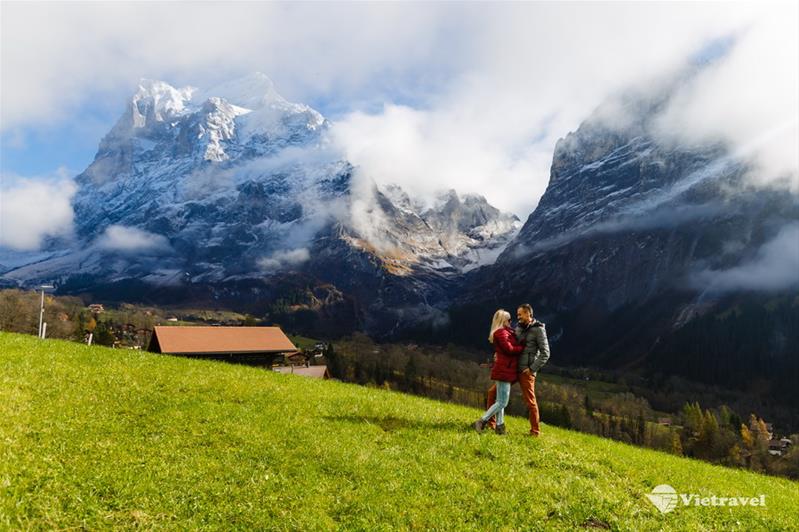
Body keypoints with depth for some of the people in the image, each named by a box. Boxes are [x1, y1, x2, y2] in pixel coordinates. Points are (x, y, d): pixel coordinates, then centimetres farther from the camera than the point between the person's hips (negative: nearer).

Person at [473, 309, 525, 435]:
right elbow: (509, 349, -18)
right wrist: (523, 347, -6)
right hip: (504, 370, -11)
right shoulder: (501, 332, -13)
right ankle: (481, 422, -4)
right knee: (502, 402, -8)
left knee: (500, 401, 13)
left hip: (504, 370, 11)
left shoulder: (506, 332, 19)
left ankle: (499, 426, 19)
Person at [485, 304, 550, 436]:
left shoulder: (538, 329, -6)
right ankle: (490, 423, 14)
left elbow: (545, 353, -9)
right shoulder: (518, 328, 14)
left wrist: (532, 369, -13)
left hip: (526, 372, -7)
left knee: (530, 401, -1)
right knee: (492, 392, 4)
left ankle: (535, 431, 14)